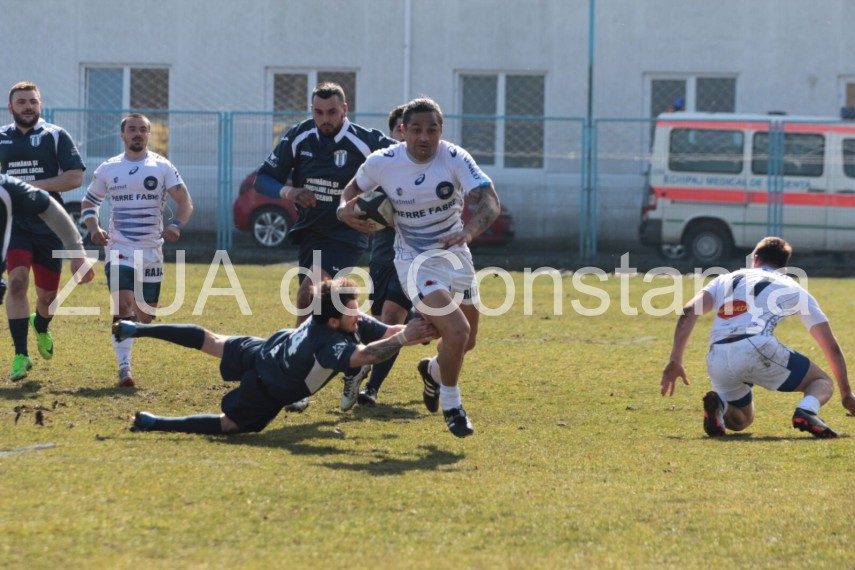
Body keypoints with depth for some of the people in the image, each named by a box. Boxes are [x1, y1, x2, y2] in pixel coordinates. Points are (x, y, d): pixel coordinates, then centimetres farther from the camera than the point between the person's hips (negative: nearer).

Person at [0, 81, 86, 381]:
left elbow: (75, 177, -9)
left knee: (47, 294, 8)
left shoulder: (55, 136, 0)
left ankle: (41, 327, 45)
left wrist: (34, 186, -15)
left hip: (50, 227, 0)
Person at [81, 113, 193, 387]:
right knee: (123, 306, -19)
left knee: (145, 314, 9)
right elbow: (88, 203, 15)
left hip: (151, 251, 1)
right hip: (119, 250, -1)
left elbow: (185, 203, -5)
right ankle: (124, 368, -20)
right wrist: (93, 229, -5)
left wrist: (176, 225, -25)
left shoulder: (162, 167, 0)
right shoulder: (107, 169, 5)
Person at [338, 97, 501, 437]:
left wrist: (470, 230, -45)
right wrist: (344, 206, -13)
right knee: (457, 332, -20)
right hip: (415, 262, -3)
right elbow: (356, 185, 9)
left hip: (455, 255, 3)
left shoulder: (455, 159, -16)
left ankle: (433, 371, 50)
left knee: (466, 342, 13)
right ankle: (451, 406, 6)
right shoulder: (382, 163, -13)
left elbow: (490, 201, -25)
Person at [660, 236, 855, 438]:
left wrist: (675, 361, 11)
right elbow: (831, 346, 25)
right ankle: (806, 411, -19)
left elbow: (689, 313, 11)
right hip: (757, 349, -3)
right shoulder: (792, 289, 23)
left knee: (739, 421, 29)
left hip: (717, 360, 3)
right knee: (823, 382, 18)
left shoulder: (726, 279, 29)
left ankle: (718, 403, -8)